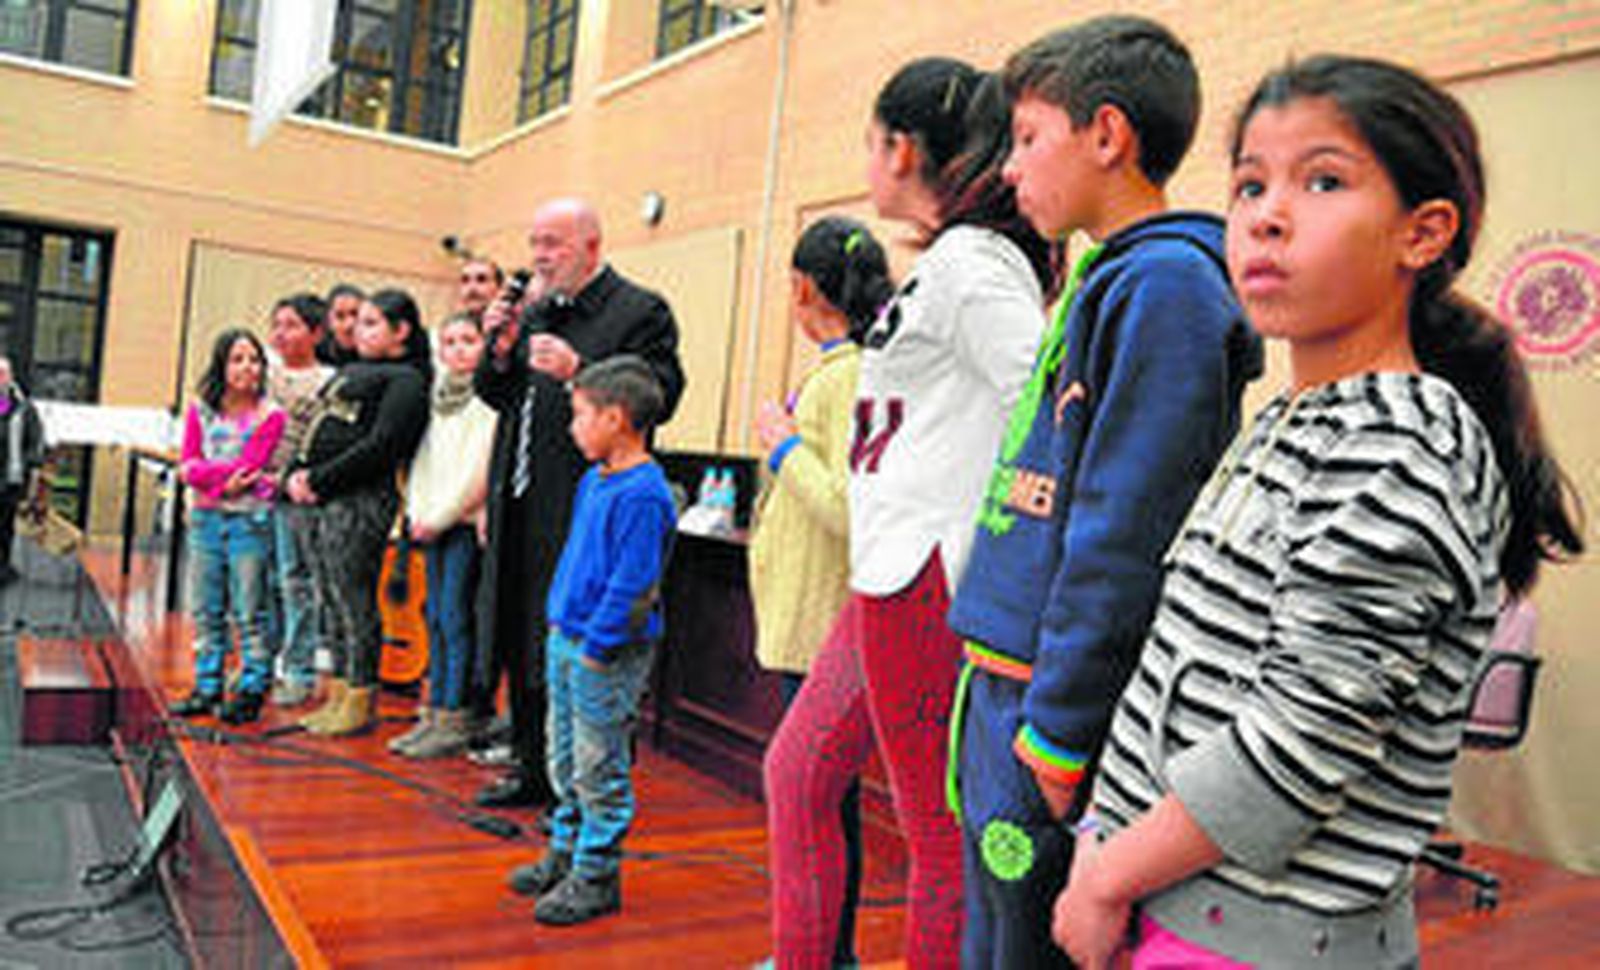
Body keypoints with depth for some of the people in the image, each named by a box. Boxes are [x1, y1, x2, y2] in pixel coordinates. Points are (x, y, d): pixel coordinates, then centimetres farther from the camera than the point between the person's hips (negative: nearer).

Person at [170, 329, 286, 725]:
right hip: (206, 519, 5)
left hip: (249, 520, -4)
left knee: (249, 612, -1)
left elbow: (248, 468, -11)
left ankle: (251, 691, 9)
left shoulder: (270, 416, -3)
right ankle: (207, 688, 21)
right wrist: (224, 479, -13)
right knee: (205, 610, 11)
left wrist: (203, 471, -10)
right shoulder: (200, 411, 9)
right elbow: (187, 467, 2)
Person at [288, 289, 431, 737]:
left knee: (355, 603, -4)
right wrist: (298, 473, 4)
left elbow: (380, 446, -16)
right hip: (325, 500, 9)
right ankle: (338, 696, 21)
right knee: (331, 602, 12)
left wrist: (320, 481, -14)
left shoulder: (405, 379, -6)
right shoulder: (350, 370, 21)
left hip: (360, 500, -9)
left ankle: (360, 701, 5)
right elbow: (316, 432, 22)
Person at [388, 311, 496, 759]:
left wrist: (439, 517, -11)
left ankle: (454, 721, 0)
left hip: (467, 521, -7)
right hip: (433, 523, 7)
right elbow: (422, 459, 16)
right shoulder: (440, 395, 15)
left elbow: (479, 470, -14)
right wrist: (418, 512, 4)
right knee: (436, 618, 10)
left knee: (455, 618, -6)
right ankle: (432, 715, 16)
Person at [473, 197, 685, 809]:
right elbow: (495, 396, 19)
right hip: (521, 507, 8)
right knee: (521, 645, 15)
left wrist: (579, 371, -25)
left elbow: (658, 398, -16)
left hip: (583, 511, -7)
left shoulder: (641, 312, -4)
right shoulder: (535, 312, 18)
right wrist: (501, 350, 1)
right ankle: (532, 770, 30)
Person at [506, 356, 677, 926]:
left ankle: (596, 876, 15)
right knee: (565, 760, 19)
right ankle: (565, 853, 34)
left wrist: (596, 647, -20)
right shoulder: (594, 480, 9)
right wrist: (560, 627, 17)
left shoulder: (643, 495, -21)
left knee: (599, 769, 2)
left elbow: (633, 585, -22)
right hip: (567, 639, 9)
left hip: (608, 653, -9)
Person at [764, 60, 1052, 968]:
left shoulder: (968, 261, -13)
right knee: (798, 773, 18)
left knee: (939, 827, 2)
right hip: (893, 577, 11)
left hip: (927, 574, -11)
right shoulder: (952, 262, 16)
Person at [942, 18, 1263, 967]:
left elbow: (1123, 542, -20)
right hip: (1007, 686, 9)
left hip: (1059, 704, -9)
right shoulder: (1109, 279, 15)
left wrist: (1055, 735, -18)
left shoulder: (1164, 284, -14)